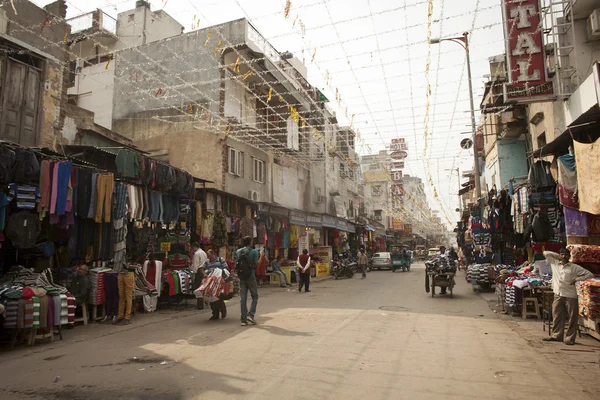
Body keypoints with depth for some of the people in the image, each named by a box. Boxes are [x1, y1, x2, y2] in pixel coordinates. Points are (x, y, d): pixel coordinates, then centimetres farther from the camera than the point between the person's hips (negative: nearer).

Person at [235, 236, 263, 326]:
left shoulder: (238, 251, 7)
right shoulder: (254, 251, -8)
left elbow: (236, 264, 9)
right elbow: (257, 264, -10)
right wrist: (261, 256, 3)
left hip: (241, 277, 4)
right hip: (250, 276, -4)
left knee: (243, 298, 6)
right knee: (255, 296, 10)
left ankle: (243, 319, 7)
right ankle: (251, 315, -2)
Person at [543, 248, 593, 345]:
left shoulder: (575, 267, -1)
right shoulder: (554, 263, 8)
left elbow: (590, 274, 0)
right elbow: (546, 253, 14)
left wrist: (576, 279, -7)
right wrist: (557, 256, 9)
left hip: (570, 295, -3)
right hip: (558, 294, 3)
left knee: (572, 318, 2)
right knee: (557, 316, 8)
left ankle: (570, 338, 10)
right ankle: (557, 335, 17)